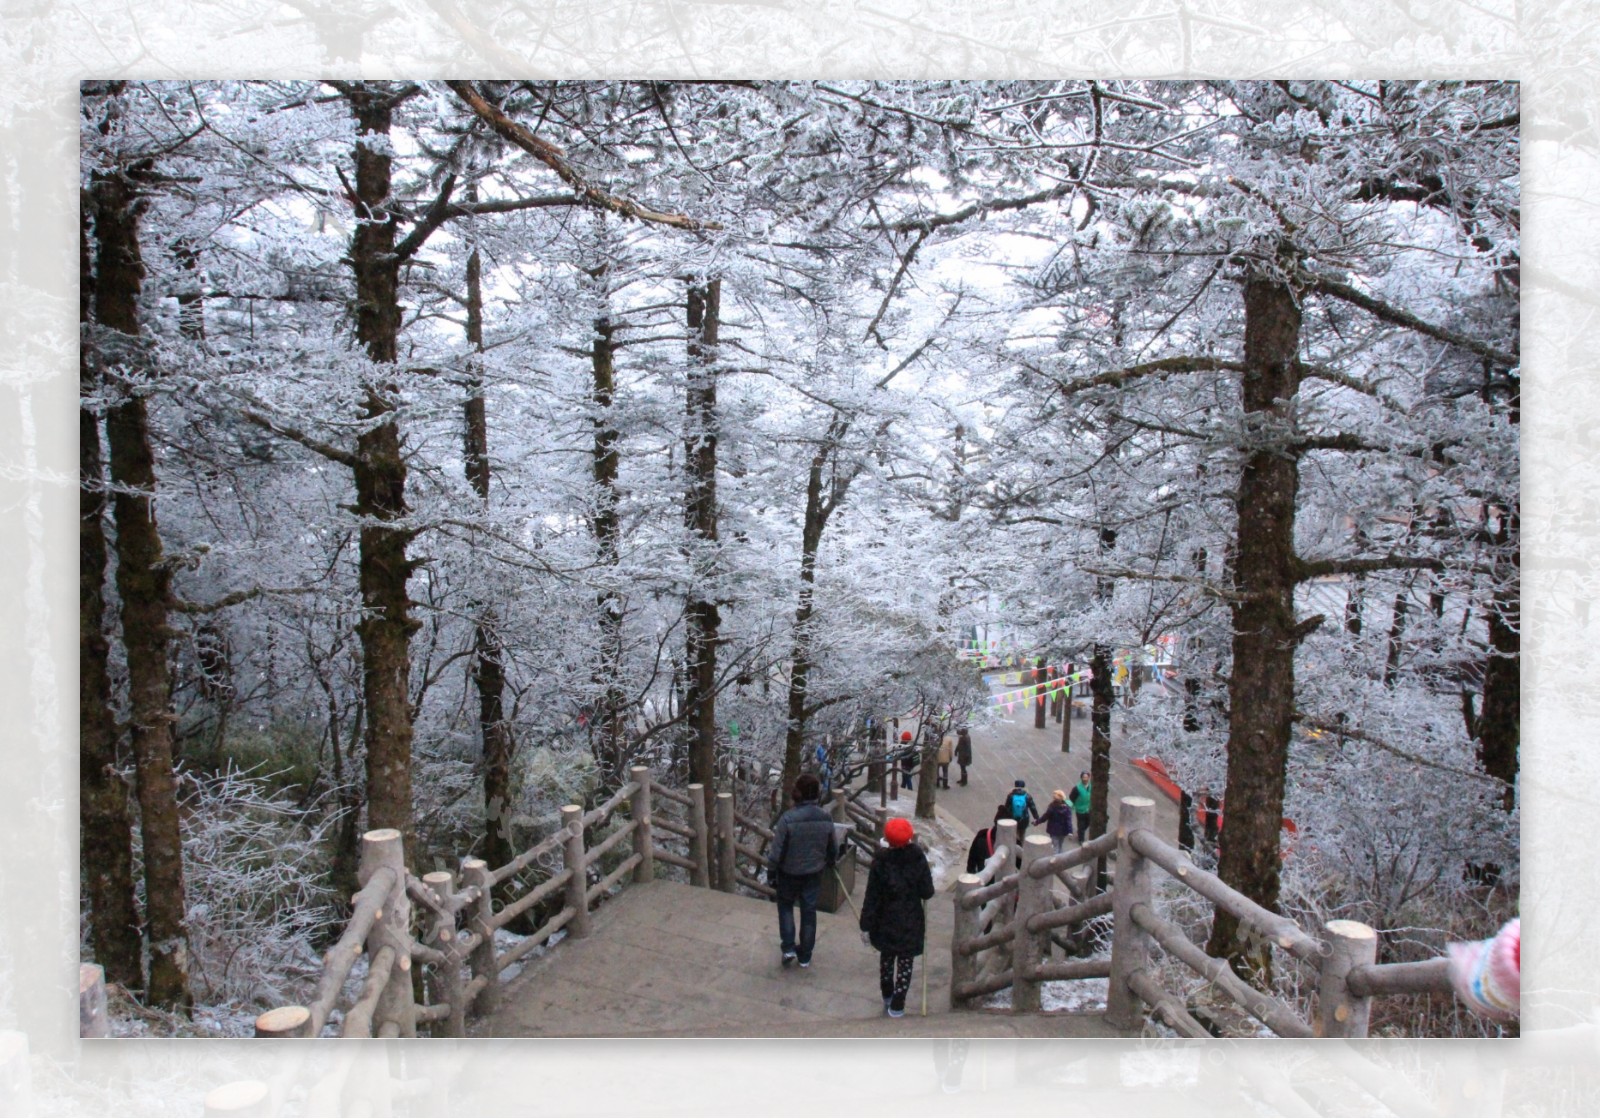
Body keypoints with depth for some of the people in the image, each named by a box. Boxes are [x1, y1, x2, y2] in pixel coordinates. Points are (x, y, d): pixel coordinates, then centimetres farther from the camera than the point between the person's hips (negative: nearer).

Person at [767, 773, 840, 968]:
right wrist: (827, 864, 22)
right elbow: (833, 850, 2)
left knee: (785, 906, 21)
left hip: (789, 873, -3)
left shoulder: (788, 819, -24)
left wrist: (771, 873, -3)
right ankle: (805, 956, 24)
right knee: (809, 912, 15)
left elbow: (776, 851, -18)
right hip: (814, 873, 3)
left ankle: (788, 947, 15)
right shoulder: (826, 819, -11)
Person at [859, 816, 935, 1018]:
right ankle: (897, 1005, 15)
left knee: (886, 958, 23)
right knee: (905, 963, 12)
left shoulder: (881, 861, -17)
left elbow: (872, 897, -13)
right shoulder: (918, 858, -15)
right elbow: (927, 892, -11)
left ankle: (887, 997, 38)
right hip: (911, 923, -1)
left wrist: (866, 925, -5)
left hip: (886, 922, 1)